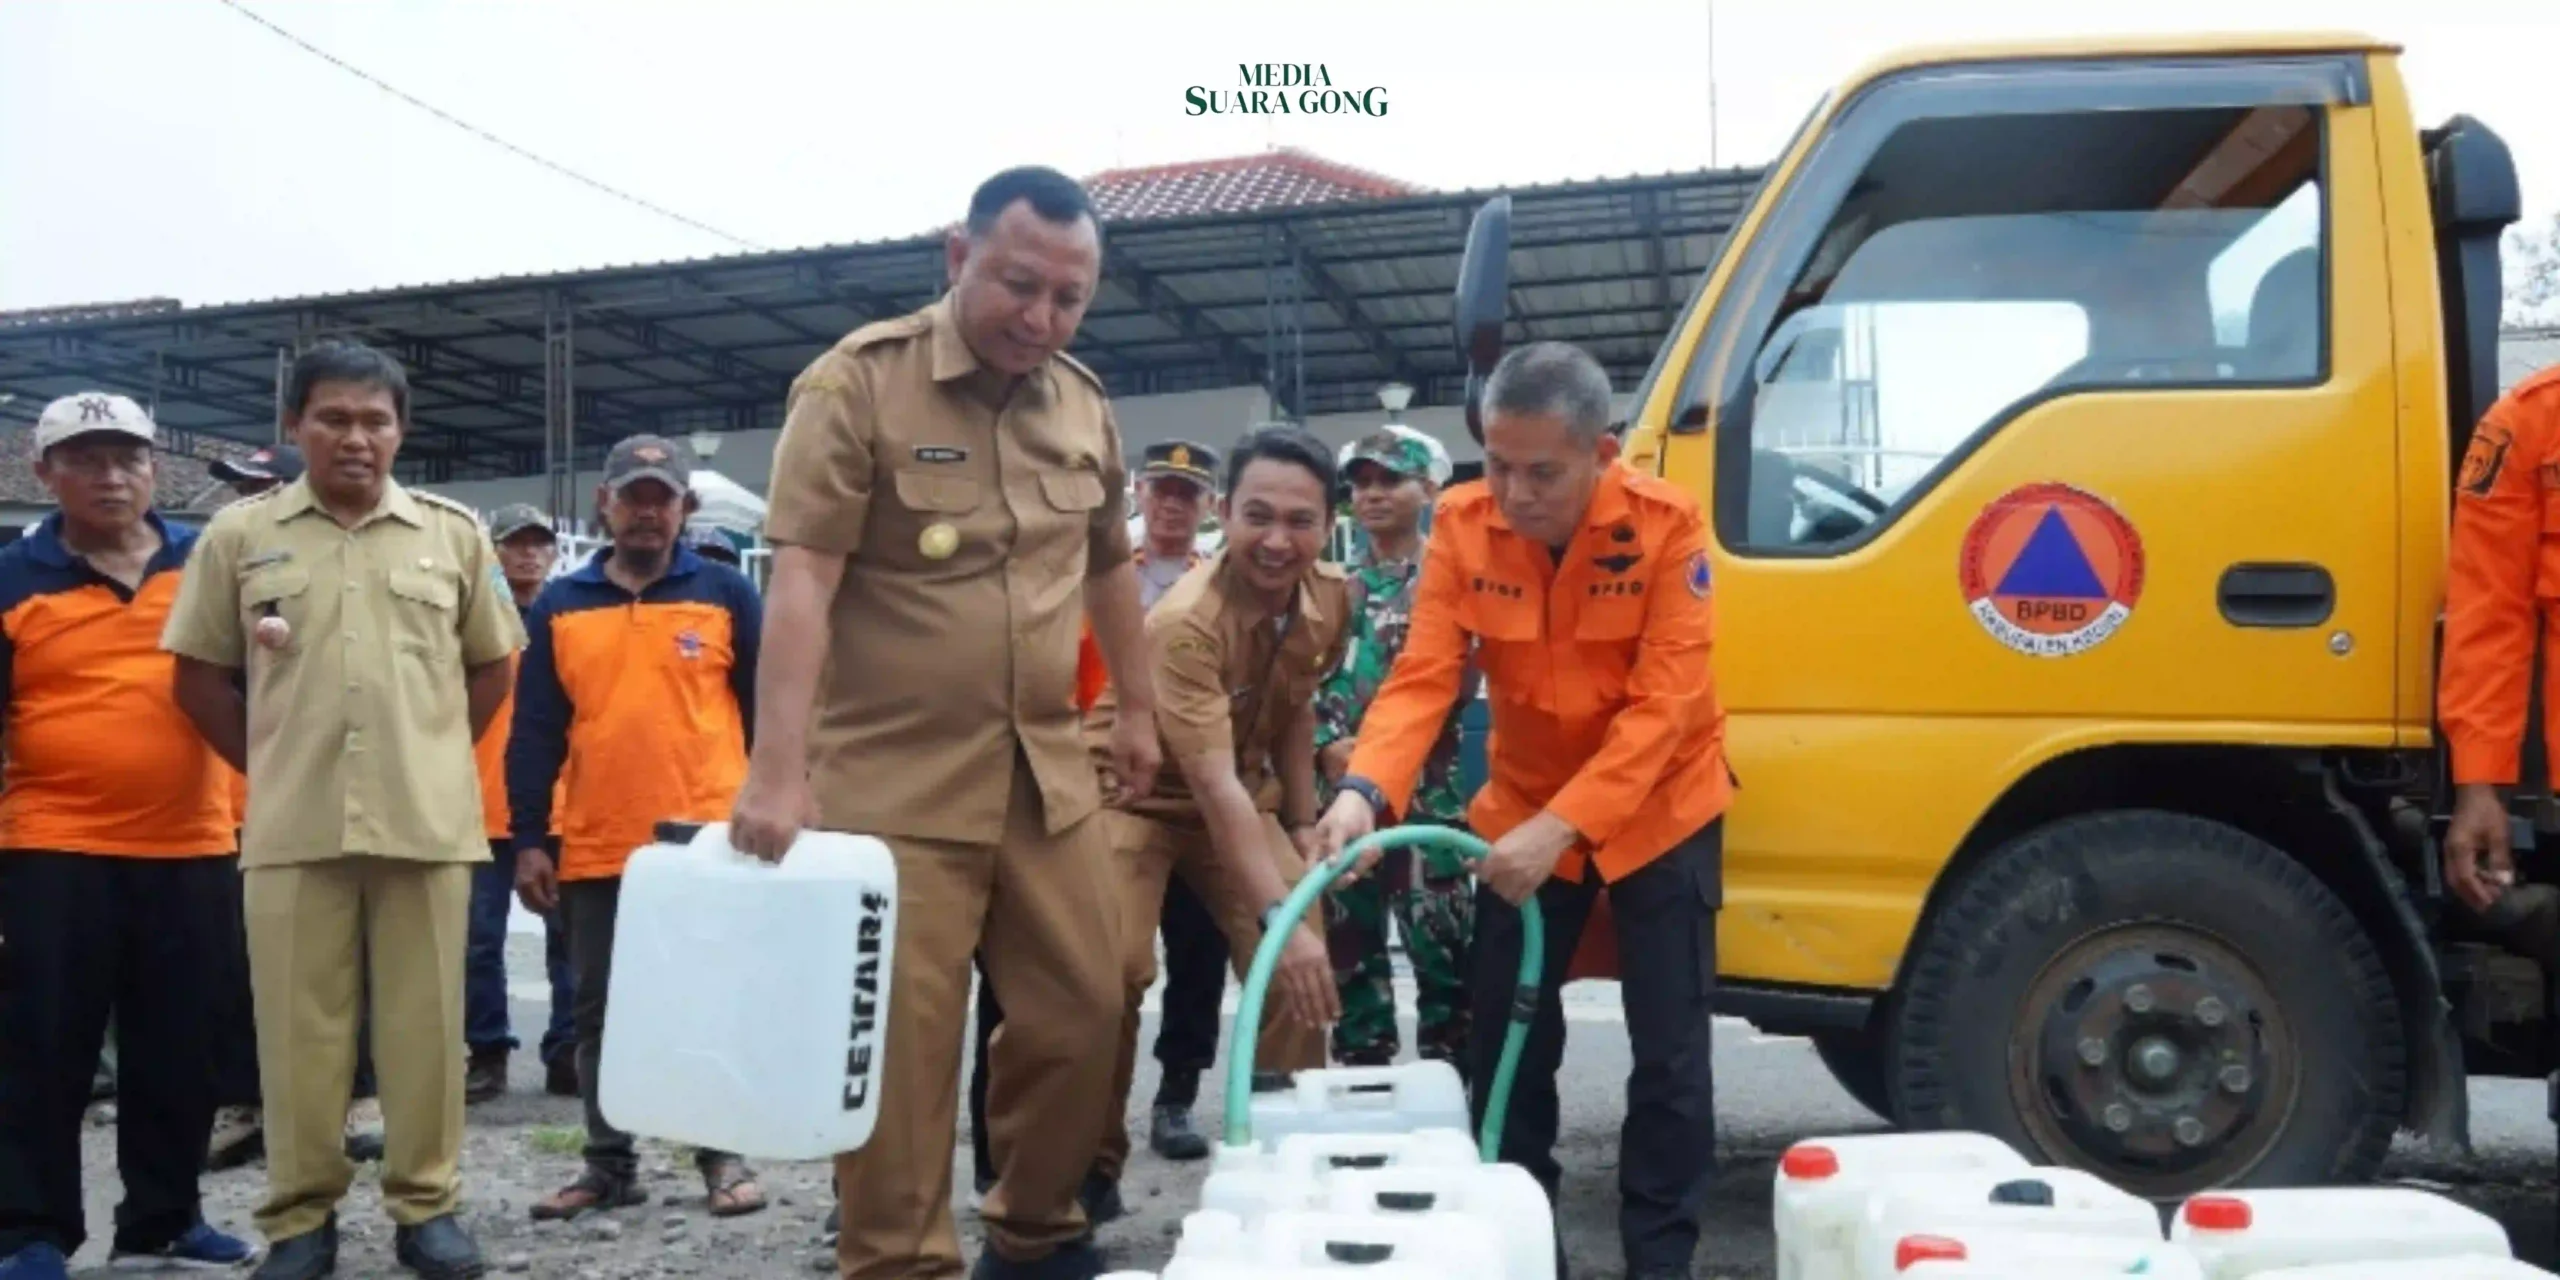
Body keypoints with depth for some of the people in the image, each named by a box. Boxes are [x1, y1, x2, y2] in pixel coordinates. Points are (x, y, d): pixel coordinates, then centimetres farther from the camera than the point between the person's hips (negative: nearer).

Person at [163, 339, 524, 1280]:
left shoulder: (453, 533, 6)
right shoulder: (240, 535, 6)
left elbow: (493, 665, 13)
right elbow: (199, 675, 10)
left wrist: (432, 757, 7)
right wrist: (269, 767, 5)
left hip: (427, 820, 0)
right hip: (292, 824, 0)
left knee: (425, 1020, 5)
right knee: (298, 1026, 5)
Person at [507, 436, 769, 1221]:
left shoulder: (726, 595, 2)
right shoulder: (559, 607, 7)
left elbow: (766, 714, 3)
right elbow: (535, 734, 6)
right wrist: (529, 840, 1)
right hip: (596, 851, 3)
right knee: (601, 1013, 11)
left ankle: (723, 1158, 14)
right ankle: (609, 1164, 23)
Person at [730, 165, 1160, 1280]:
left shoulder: (1085, 404, 9)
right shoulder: (857, 382, -10)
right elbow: (801, 580, -18)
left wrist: (1138, 707, 25)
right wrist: (779, 769, -26)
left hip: (1045, 773, 6)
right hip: (895, 782, -6)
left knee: (1082, 1010, 11)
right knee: (900, 1043, -2)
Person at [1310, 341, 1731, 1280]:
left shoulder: (1667, 525, -21)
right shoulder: (1461, 526, -13)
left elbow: (1663, 704, -25)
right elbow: (1423, 675, -19)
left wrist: (1561, 826, -33)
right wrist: (1366, 790, -37)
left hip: (1658, 810, -2)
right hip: (1523, 812, 3)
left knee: (1669, 1055, 2)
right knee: (1507, 1048, 7)